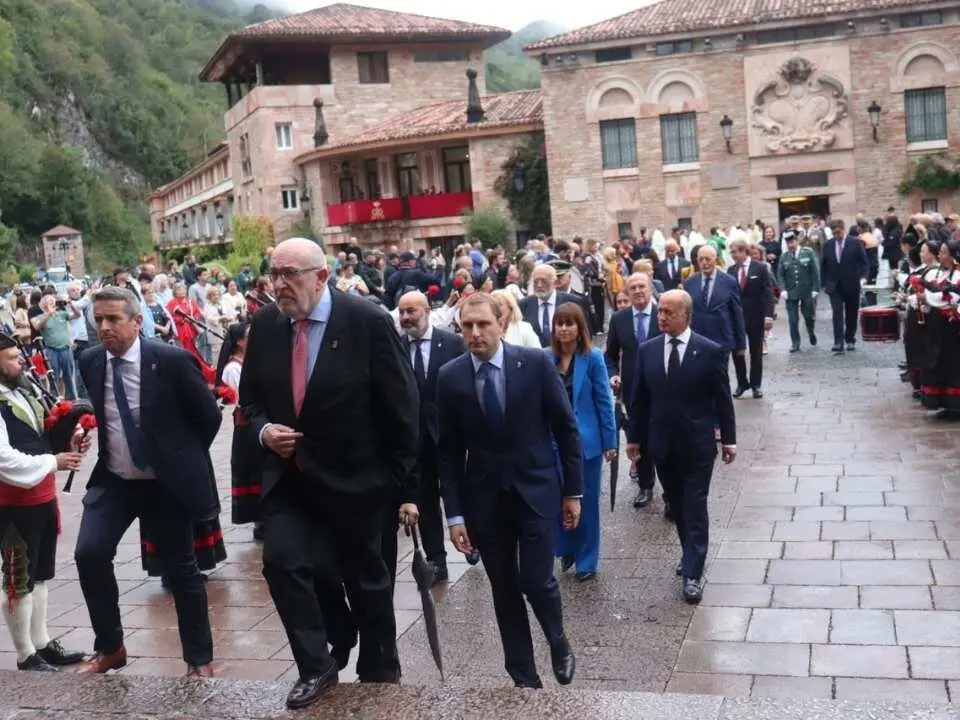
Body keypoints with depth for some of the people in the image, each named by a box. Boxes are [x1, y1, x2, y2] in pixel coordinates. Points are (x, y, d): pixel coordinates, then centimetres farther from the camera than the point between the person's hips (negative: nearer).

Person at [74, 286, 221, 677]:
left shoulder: (171, 360, -17)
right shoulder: (90, 362, -2)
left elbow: (209, 416, -7)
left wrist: (183, 459, 1)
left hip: (165, 484, -4)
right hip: (113, 480, 4)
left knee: (180, 569, 5)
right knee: (89, 553, -12)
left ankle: (199, 659, 22)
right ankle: (109, 647, 10)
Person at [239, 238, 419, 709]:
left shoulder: (368, 321, -16)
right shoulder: (265, 325, -3)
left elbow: (401, 409, -12)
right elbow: (250, 397, 11)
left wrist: (407, 487, -11)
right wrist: (264, 429, -12)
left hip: (354, 478, -3)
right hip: (289, 477, 3)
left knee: (367, 582, 11)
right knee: (281, 559, -17)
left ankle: (380, 676, 35)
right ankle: (316, 666, 4)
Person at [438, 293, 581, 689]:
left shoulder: (536, 363, -8)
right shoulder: (449, 376, -4)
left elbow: (566, 428, -2)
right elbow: (449, 450, 0)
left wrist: (573, 490, -1)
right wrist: (454, 512, -4)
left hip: (536, 490, -2)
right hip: (483, 497, 2)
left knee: (537, 582, -5)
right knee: (504, 590, 8)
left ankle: (558, 643, 27)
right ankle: (523, 675, 25)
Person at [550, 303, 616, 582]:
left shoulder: (593, 358, -9)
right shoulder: (547, 358, 0)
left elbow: (604, 401, -7)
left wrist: (609, 441, -8)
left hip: (586, 441, -3)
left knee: (586, 501, 8)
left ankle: (586, 560, 21)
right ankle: (566, 549, 31)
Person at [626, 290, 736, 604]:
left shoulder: (710, 351, -10)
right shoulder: (647, 350, -1)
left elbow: (722, 399, -3)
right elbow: (639, 398, 5)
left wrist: (729, 439, 0)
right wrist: (634, 436, 7)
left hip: (697, 444, -3)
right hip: (662, 444, 3)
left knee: (695, 509, 0)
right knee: (678, 507, 15)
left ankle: (692, 574, 6)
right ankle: (692, 556, 34)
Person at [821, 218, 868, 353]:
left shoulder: (855, 243, -4)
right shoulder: (828, 245, 2)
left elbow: (863, 262, -1)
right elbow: (823, 265, 7)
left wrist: (862, 277, -14)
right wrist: (824, 283, 3)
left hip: (851, 285, 0)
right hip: (834, 286, 0)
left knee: (851, 314, 11)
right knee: (837, 314, -10)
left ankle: (850, 340, 27)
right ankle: (838, 343, -14)